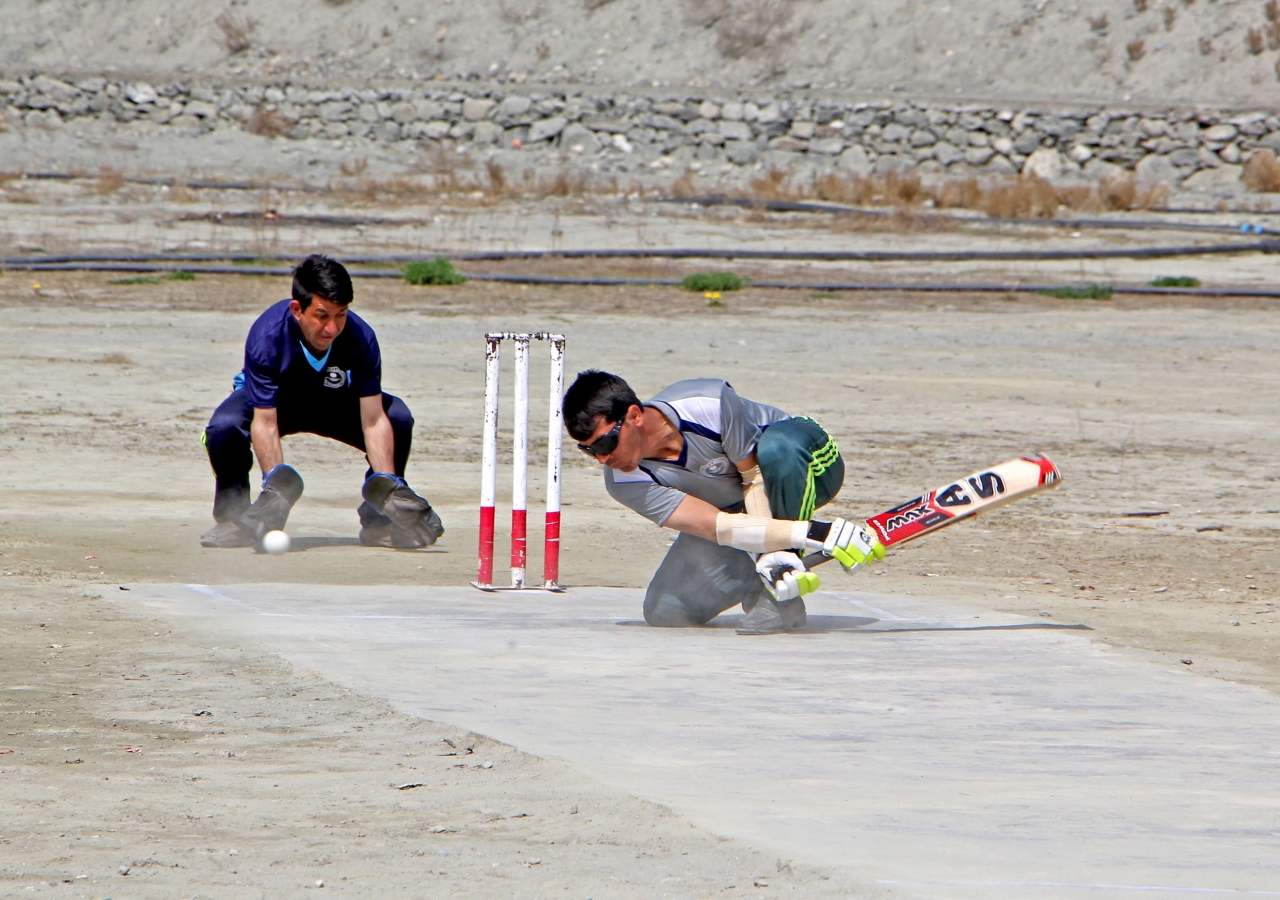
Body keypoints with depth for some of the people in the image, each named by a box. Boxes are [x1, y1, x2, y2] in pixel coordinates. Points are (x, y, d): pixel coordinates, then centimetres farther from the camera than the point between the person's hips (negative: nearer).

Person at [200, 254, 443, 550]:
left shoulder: (360, 337, -30)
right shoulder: (267, 337, -36)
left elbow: (374, 420, -28)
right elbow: (265, 422, -36)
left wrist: (386, 483, -38)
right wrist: (274, 481, -48)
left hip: (336, 404, 2)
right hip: (273, 402, -2)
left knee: (398, 417, -22)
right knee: (224, 428, -33)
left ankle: (380, 522, -3)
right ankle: (233, 518, -7)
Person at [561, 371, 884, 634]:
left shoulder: (709, 404, -34)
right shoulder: (624, 482, -25)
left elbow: (755, 474, -24)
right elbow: (715, 527, -33)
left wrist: (771, 551, -40)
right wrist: (817, 533, -45)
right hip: (732, 508, 3)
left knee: (779, 444, -41)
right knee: (665, 612, -16)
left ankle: (784, 599, -28)